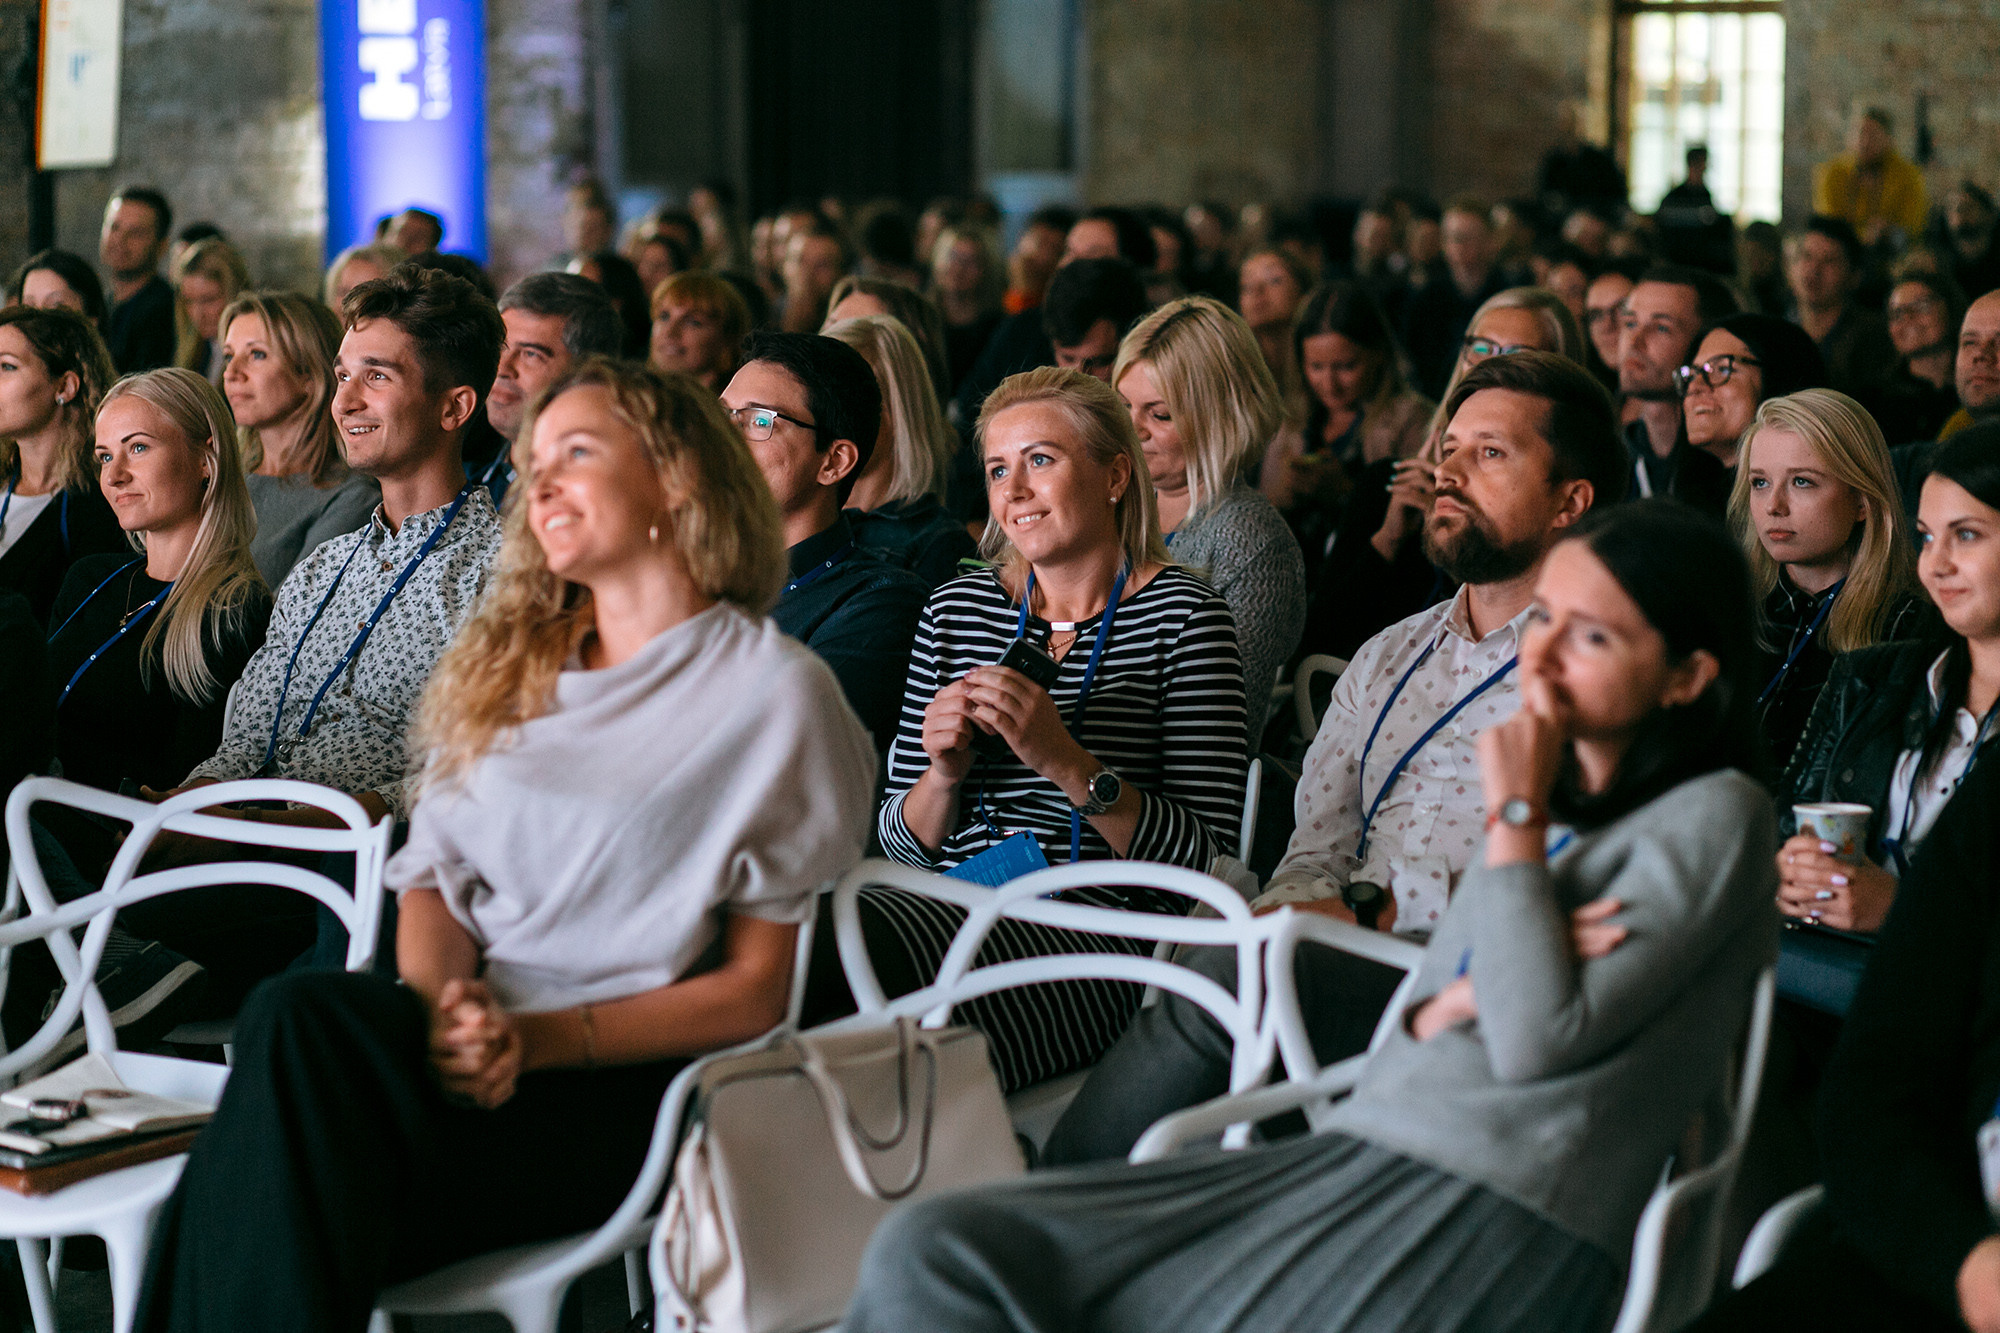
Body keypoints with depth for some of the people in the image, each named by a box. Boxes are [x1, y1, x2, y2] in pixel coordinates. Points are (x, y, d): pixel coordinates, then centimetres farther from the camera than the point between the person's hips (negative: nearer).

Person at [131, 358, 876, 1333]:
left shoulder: (776, 691, 4)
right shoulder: (508, 666, 23)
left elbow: (752, 994, 1)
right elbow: (432, 875, 17)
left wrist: (541, 1038, -13)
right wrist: (440, 1007, -7)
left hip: (625, 1089, -5)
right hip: (470, 1048, 5)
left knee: (301, 1024, -32)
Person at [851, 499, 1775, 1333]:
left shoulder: (1714, 817, -1)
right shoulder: (1557, 806, 24)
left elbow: (1536, 1041, -13)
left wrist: (1517, 819, -4)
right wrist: (1462, 997, -2)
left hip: (1498, 1224, -8)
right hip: (1360, 1155, 8)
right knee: (934, 1250, -7)